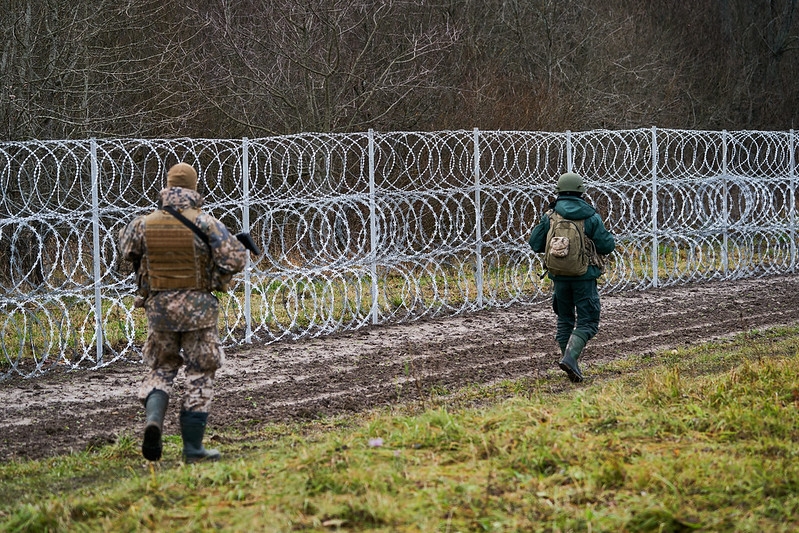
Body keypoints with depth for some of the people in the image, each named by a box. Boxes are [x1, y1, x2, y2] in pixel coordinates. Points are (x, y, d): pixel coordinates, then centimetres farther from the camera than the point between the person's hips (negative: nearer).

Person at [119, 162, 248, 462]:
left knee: (162, 368, 20)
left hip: (158, 306, 3)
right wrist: (218, 276, 5)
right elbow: (236, 258, -15)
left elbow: (126, 249, 17)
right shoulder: (204, 223, -11)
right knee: (200, 375, 8)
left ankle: (153, 417, -9)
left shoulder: (145, 224, -2)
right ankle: (192, 448, 8)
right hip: (197, 308, -3)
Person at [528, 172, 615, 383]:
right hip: (584, 276, -3)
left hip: (559, 275, 3)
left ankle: (571, 366, 18)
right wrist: (609, 236, 14)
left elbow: (536, 245, 1)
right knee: (587, 323, 1)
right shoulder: (591, 217, -7)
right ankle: (569, 357, -20)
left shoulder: (550, 216, -2)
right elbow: (606, 246, -8)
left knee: (564, 320, 18)